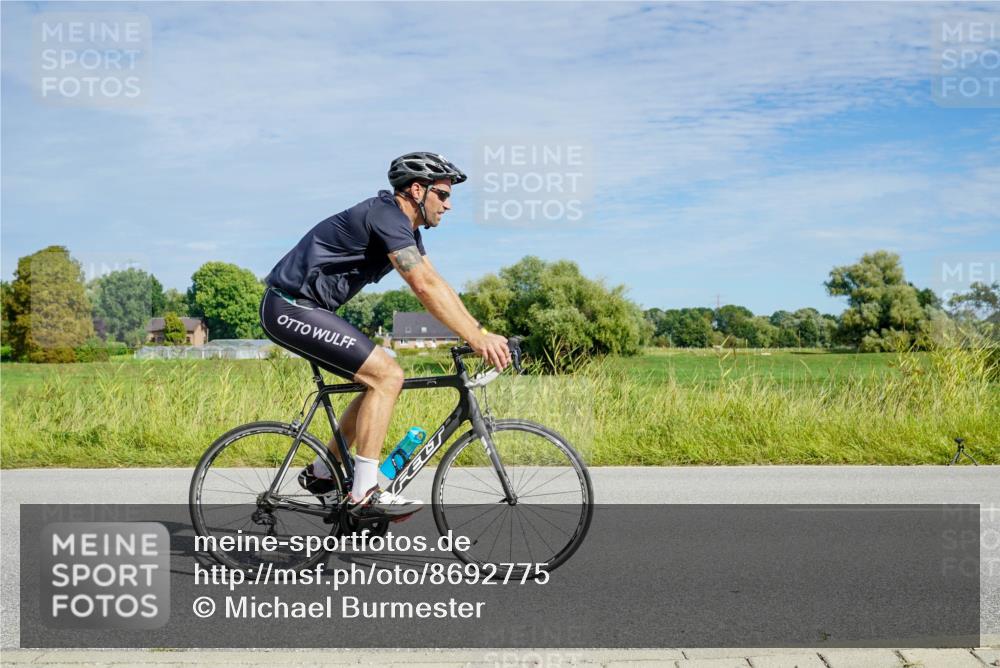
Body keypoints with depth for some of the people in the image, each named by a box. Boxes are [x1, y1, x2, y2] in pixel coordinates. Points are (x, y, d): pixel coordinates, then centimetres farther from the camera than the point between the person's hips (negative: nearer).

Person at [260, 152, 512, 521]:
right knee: (387, 375, -16)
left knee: (380, 380, 11)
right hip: (290, 307, -10)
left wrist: (482, 333, 5)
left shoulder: (404, 226, 14)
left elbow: (437, 284, 13)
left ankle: (320, 474, 21)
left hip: (299, 308, 10)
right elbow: (424, 287, -28)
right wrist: (477, 338, -27)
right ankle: (365, 494, -13)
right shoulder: (387, 216, -18)